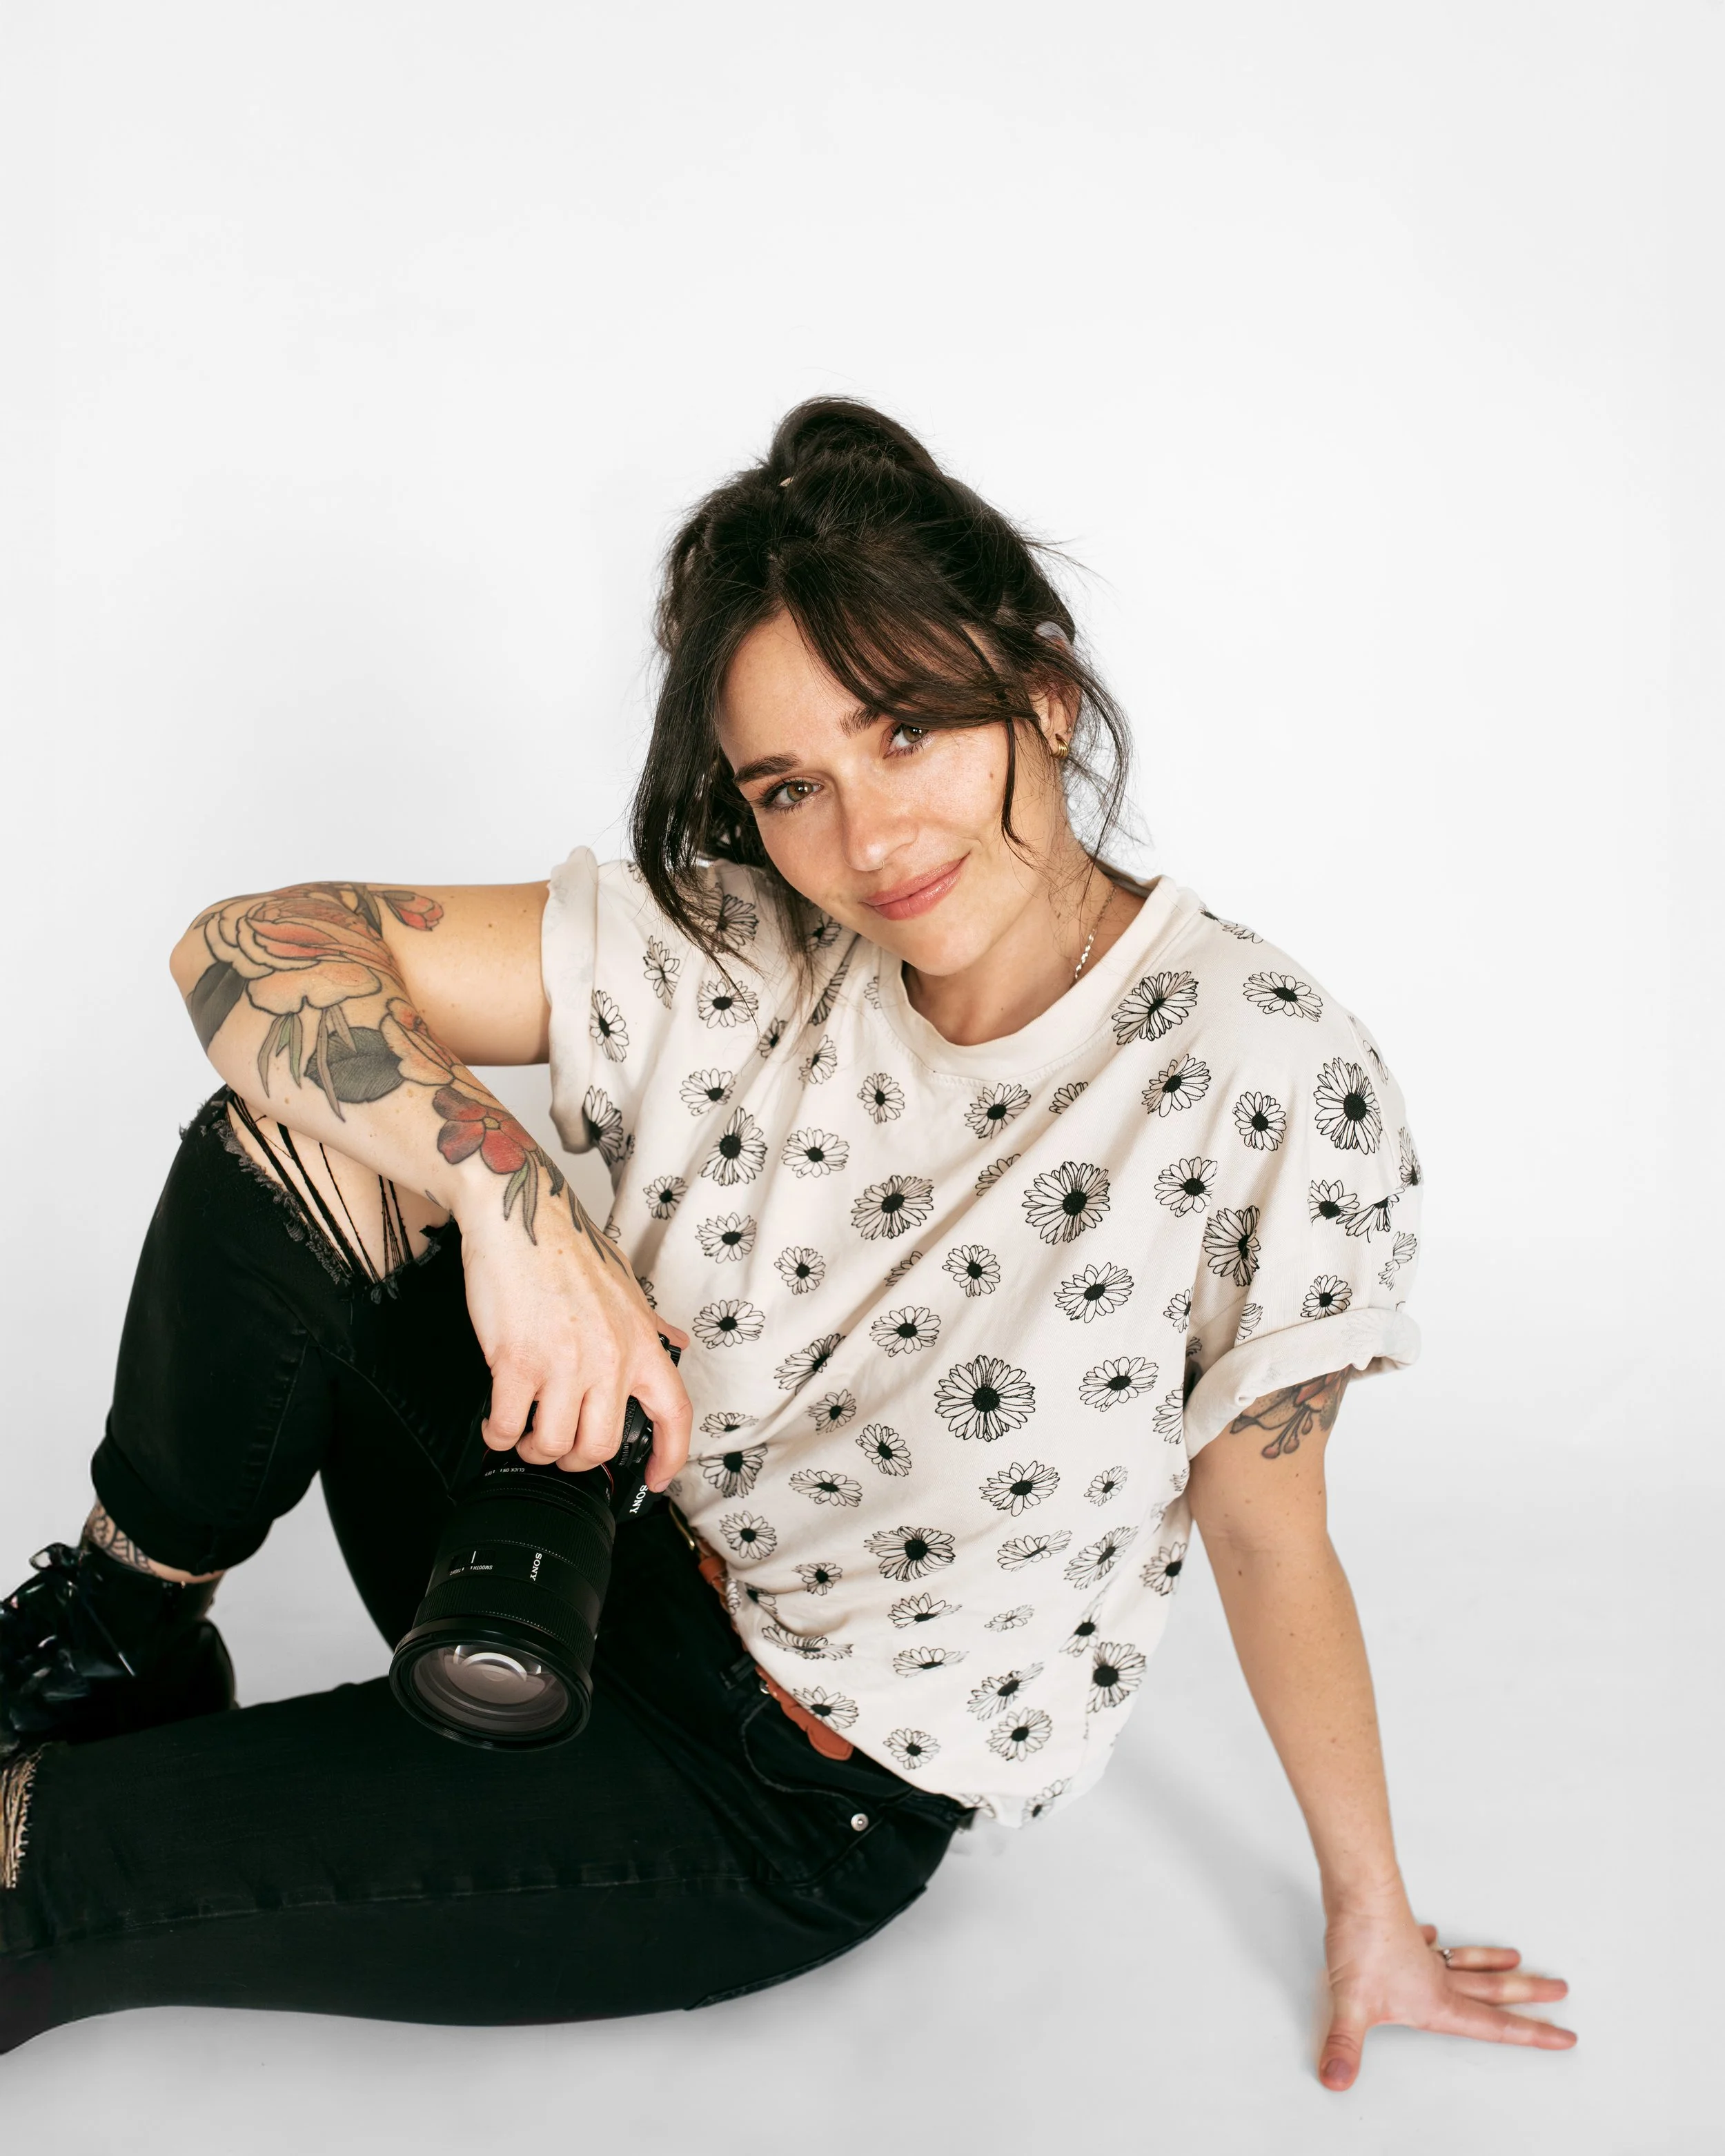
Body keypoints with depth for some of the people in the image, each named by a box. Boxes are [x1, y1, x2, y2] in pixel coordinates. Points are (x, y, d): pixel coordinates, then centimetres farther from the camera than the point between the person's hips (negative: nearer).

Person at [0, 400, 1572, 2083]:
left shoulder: (1266, 1079, -22)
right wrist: (510, 1195, -32)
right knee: (295, 1135, -17)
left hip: (802, 1810, -4)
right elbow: (250, 945, -15)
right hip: (593, 1565, 4)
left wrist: (1371, 1915, 0)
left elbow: (1267, 1534, -10)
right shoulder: (732, 950, -12)